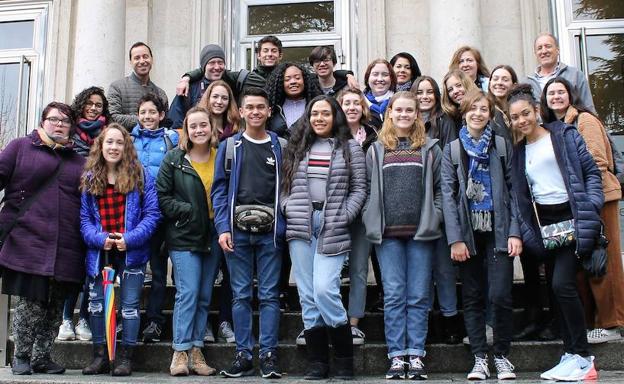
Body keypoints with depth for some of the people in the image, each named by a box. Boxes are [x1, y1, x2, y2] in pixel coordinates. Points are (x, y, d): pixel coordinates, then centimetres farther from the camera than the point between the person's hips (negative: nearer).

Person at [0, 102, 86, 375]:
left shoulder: (79, 161, 17)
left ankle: (41, 357, 22)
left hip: (66, 249, 3)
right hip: (27, 242, -3)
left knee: (54, 308, 9)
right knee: (27, 303, -2)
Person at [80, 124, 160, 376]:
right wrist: (99, 238, -14)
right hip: (99, 251, 3)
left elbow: (151, 213, -6)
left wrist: (130, 238, -16)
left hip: (131, 252, -3)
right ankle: (100, 355, 21)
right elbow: (84, 217, 3)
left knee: (130, 304, 3)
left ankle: (126, 357, 14)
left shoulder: (140, 175, -2)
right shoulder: (90, 177, 6)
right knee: (96, 303, 8)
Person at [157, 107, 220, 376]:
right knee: (187, 292, -9)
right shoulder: (174, 159, 1)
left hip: (213, 237, 3)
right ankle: (180, 352, -1)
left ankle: (196, 351, 15)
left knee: (204, 296, 7)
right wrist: (188, 211, -12)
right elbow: (163, 197, -2)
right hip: (184, 236, -3)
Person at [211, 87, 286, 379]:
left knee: (269, 295, 1)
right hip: (237, 231, 1)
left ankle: (268, 355, 7)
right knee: (241, 295, 5)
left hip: (270, 232, 0)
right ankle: (243, 355, 12)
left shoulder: (280, 147, 9)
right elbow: (219, 189, 5)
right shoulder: (229, 146, 9)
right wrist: (223, 228, -5)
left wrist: (283, 227, -4)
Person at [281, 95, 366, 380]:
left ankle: (344, 360, 2)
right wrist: (288, 209, -1)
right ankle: (318, 362, 11)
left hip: (332, 230, -3)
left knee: (325, 290, -15)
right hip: (299, 228, 4)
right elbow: (284, 185, 16)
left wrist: (343, 218, -8)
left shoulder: (350, 148, 7)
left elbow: (359, 189, 4)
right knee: (307, 296, 3)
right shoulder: (296, 148, 16)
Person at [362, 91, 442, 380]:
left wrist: (434, 217, -4)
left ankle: (415, 355, 7)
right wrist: (371, 220, -1)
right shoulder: (376, 150, 12)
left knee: (418, 296, 1)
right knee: (394, 295, 0)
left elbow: (440, 188, 8)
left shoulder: (430, 149, 10)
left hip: (420, 231, 0)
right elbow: (367, 189, 9)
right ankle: (397, 356, 4)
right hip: (388, 232, 0)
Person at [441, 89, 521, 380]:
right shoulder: (452, 150, 8)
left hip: (498, 231, -1)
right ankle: (479, 358, 12)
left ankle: (502, 356, 8)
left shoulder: (503, 146, 9)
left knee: (500, 296, -8)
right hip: (469, 232, 1)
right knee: (473, 298, 4)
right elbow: (448, 194, 1)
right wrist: (455, 238, -8)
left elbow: (513, 190, 4)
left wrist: (515, 232, -6)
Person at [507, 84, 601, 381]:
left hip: (571, 218, -5)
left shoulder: (564, 135, 1)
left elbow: (591, 172, -2)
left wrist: (590, 208, -13)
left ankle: (581, 357, -5)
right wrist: (526, 232, 4)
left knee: (562, 284, -17)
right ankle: (572, 354, 13)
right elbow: (520, 196, 14)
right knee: (559, 289, 6)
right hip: (543, 224, 5)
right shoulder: (518, 151, 14)